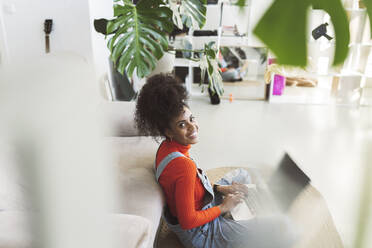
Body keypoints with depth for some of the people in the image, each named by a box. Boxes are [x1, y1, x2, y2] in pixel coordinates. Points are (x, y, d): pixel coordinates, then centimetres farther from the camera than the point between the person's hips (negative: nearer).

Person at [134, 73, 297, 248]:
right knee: (282, 227, -7)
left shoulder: (166, 146, -5)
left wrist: (219, 188, -1)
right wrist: (223, 207, -16)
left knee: (243, 175, 25)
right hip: (200, 234, -9)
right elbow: (188, 221, -29)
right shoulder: (184, 165, -35)